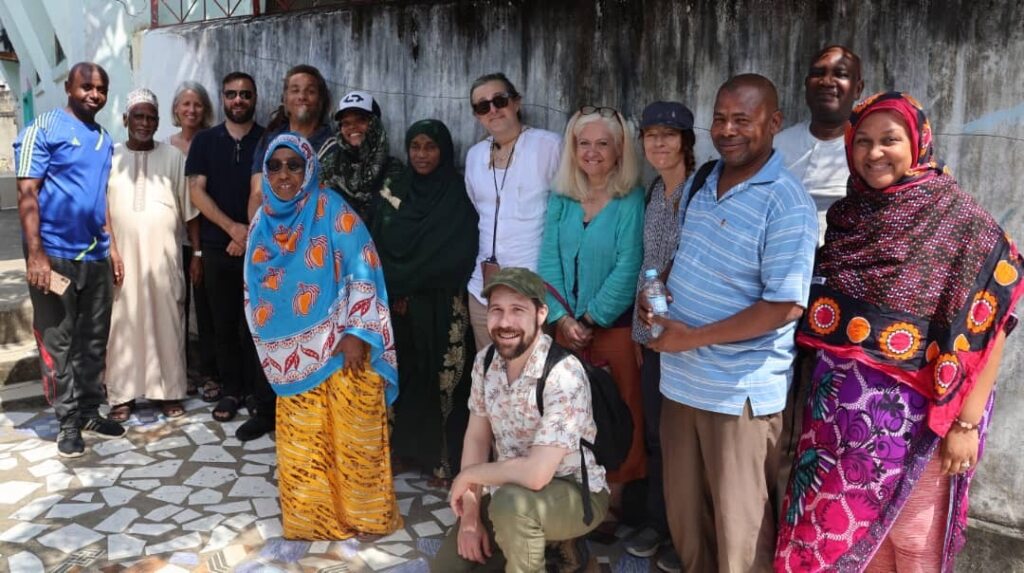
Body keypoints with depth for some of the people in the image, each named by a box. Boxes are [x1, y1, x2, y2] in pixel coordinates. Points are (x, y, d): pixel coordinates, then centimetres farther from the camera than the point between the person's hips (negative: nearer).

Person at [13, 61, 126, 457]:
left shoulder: (105, 139, 13)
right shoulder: (43, 129, -6)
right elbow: (27, 193, -11)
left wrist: (113, 250, 15)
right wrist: (35, 253, -18)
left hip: (95, 256, 6)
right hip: (55, 255, -6)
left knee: (94, 340, 12)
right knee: (57, 342, 3)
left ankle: (90, 412, 23)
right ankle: (68, 422, 13)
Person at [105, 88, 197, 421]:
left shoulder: (173, 157, 5)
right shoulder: (111, 157, 4)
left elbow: (189, 209, 5)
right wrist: (109, 250, -8)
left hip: (164, 256, 0)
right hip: (123, 256, 0)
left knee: (166, 322, 4)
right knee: (124, 324, 3)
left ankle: (168, 391, 14)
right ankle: (122, 395, 13)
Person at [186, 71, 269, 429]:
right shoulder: (205, 141, 8)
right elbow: (196, 191, 0)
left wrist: (252, 235, -10)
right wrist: (233, 228, -13)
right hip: (217, 248, 2)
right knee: (224, 324, 9)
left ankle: (266, 402, 2)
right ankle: (231, 390, 22)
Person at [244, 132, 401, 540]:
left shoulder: (331, 209, -8)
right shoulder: (263, 220, 8)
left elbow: (362, 273, -13)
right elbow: (255, 288, 16)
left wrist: (356, 333, -20)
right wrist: (268, 345, 13)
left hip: (339, 346, -4)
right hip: (292, 352, 5)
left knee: (350, 433, 4)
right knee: (301, 440, 11)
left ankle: (362, 511, 22)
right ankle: (309, 514, 28)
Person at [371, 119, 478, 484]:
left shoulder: (458, 196, -4)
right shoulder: (396, 191, 11)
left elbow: (457, 257, -12)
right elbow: (379, 246, 7)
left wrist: (408, 286, -12)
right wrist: (394, 288, -7)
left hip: (439, 306, -4)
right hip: (395, 302, 4)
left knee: (438, 378, -2)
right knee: (399, 377, 8)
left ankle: (444, 457, 8)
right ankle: (400, 445, 22)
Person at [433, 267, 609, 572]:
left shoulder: (564, 375, -29)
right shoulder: (485, 361, -6)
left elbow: (535, 473, -34)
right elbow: (477, 436, 2)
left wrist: (467, 476, -18)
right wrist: (470, 516, -6)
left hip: (576, 493, -6)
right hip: (511, 487, 7)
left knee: (510, 502, -36)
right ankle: (536, 543, 19)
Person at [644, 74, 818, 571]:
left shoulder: (787, 205, -17)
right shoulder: (701, 183, 7)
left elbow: (786, 306, -21)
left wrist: (693, 337, -19)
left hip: (741, 390, -7)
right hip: (681, 378, 7)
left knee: (738, 522, 9)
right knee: (683, 509, 21)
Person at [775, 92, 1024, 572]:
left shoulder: (960, 221, -11)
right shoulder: (846, 214, 4)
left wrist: (967, 422, -15)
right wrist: (814, 398, 6)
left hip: (914, 417, -4)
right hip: (840, 412, 4)